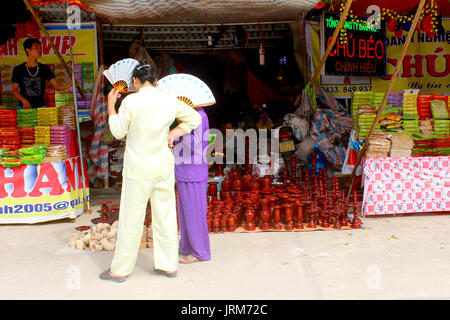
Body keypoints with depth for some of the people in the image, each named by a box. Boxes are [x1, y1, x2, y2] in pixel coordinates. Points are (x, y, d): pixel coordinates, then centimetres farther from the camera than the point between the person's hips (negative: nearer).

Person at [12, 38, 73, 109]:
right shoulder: (18, 70, 1)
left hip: (40, 106, 2)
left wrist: (68, 85, -20)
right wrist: (24, 101, -12)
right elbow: (15, 90, 4)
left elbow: (56, 85, -1)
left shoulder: (44, 69, 6)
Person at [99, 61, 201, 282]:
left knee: (131, 219, 5)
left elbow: (118, 132, -4)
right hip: (164, 167, 4)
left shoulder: (130, 102, -13)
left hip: (139, 170, -4)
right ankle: (168, 265, 22)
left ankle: (120, 270, 17)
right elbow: (194, 119, 11)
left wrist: (111, 105, 7)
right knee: (166, 217, 12)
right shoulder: (170, 101, 0)